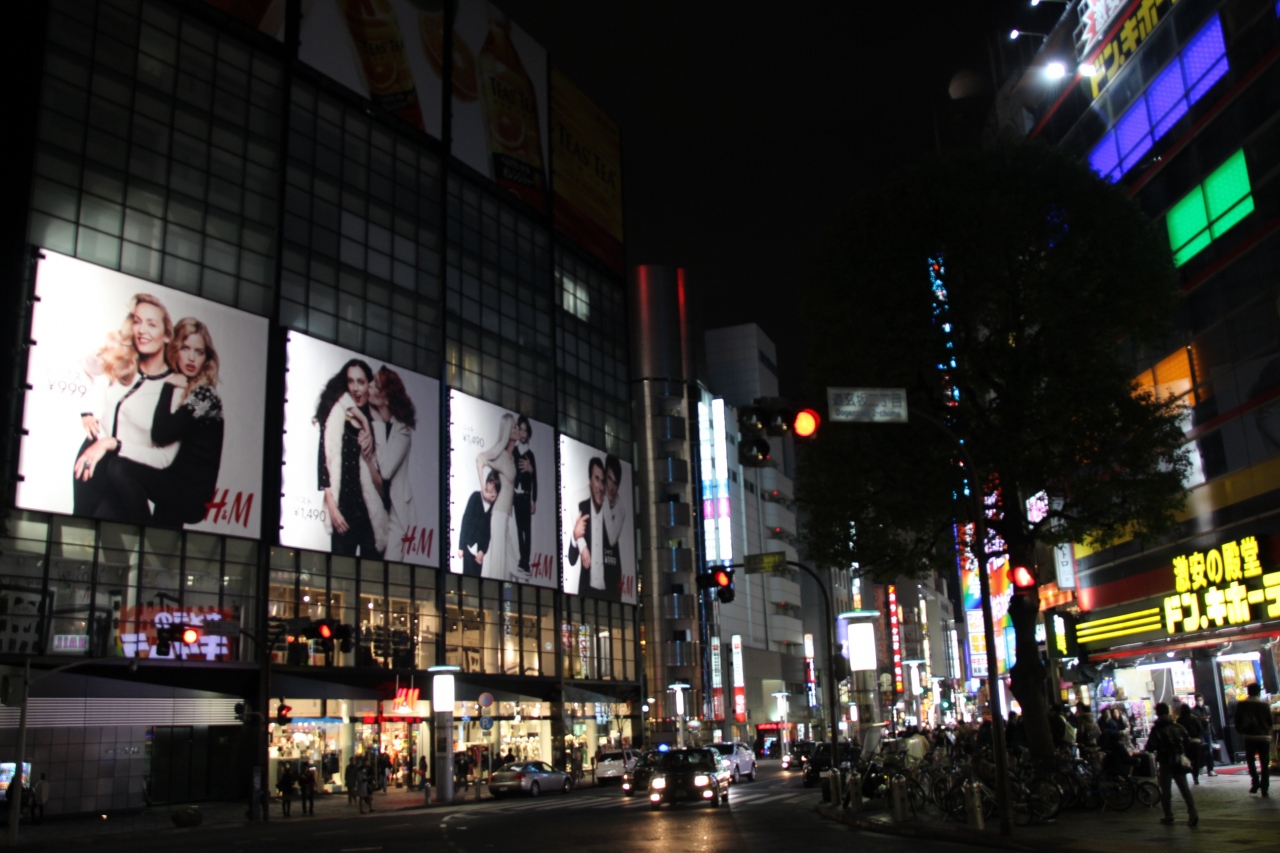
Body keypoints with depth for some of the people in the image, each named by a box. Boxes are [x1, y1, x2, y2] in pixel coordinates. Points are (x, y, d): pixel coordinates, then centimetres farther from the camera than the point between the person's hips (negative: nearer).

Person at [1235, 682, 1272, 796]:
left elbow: (1237, 720, 2)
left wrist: (1240, 732, 15)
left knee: (1250, 760, 13)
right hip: (1264, 737, 0)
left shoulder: (1241, 704, 0)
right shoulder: (1265, 705, -1)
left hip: (1249, 737, 0)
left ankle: (1256, 782, -3)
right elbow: (1270, 721, 6)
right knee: (1265, 763, 5)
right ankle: (1265, 788, -1)